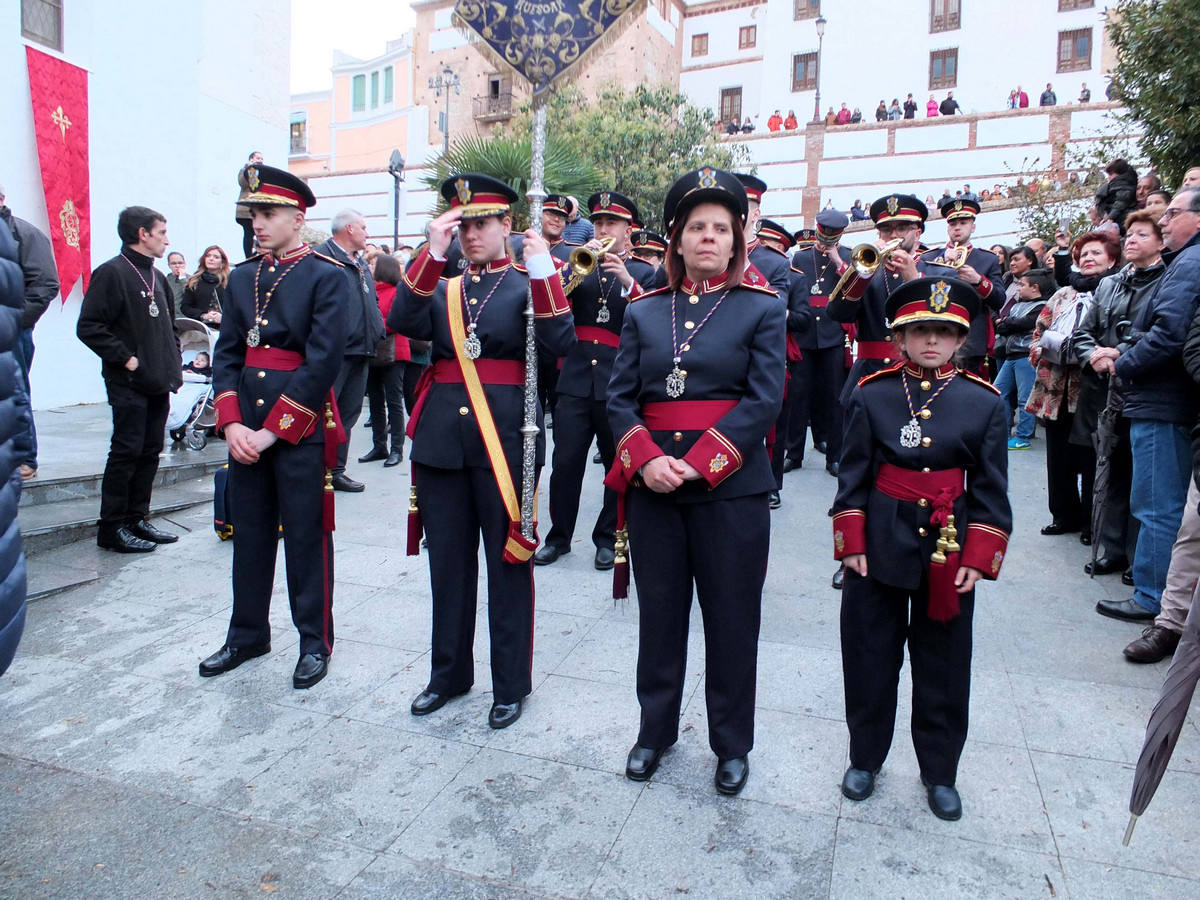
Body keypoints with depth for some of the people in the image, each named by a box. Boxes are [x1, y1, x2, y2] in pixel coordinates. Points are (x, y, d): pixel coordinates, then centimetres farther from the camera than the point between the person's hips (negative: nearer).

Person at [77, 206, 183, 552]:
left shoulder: (157, 277, 16)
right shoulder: (112, 273, -9)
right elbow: (89, 327, -15)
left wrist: (175, 365, 13)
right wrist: (126, 358, -16)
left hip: (158, 383, 8)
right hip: (129, 384, -8)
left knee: (150, 452, 11)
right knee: (126, 452, -4)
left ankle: (137, 519, 21)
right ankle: (112, 528, 6)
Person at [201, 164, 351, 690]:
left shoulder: (327, 276, -8)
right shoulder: (243, 276, 11)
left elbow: (323, 363, -15)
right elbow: (227, 353, 8)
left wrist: (274, 430, -15)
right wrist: (231, 423, -5)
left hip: (302, 427, -6)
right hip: (246, 427, 6)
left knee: (306, 538, 4)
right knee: (250, 533, 15)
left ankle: (315, 641, 19)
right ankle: (248, 634, 31)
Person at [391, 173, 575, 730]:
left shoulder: (529, 286, 5)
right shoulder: (439, 286, 14)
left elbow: (561, 345, -14)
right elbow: (401, 323, -8)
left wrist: (543, 271, -20)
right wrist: (433, 252, -15)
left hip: (506, 440, -3)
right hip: (442, 438, 4)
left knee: (508, 564, 5)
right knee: (448, 563, 13)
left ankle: (510, 684, 20)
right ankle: (449, 673, 30)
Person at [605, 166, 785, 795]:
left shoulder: (763, 310, 1)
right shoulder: (644, 313, 9)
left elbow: (764, 399, -8)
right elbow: (620, 397, 3)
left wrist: (698, 462, -17)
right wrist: (646, 459, -14)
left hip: (730, 485, -2)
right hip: (652, 482, 3)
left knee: (732, 618, 8)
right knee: (659, 612, 14)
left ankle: (732, 744, 27)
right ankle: (655, 729, 33)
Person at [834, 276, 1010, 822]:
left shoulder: (986, 403, -1)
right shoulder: (871, 396, -2)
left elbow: (990, 489, 1)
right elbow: (853, 476, -1)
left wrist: (978, 558, -5)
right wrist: (851, 543, -6)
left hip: (949, 551, 1)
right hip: (880, 546, 0)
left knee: (943, 666, 12)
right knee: (869, 658, 10)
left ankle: (940, 772, 32)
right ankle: (865, 758, 30)